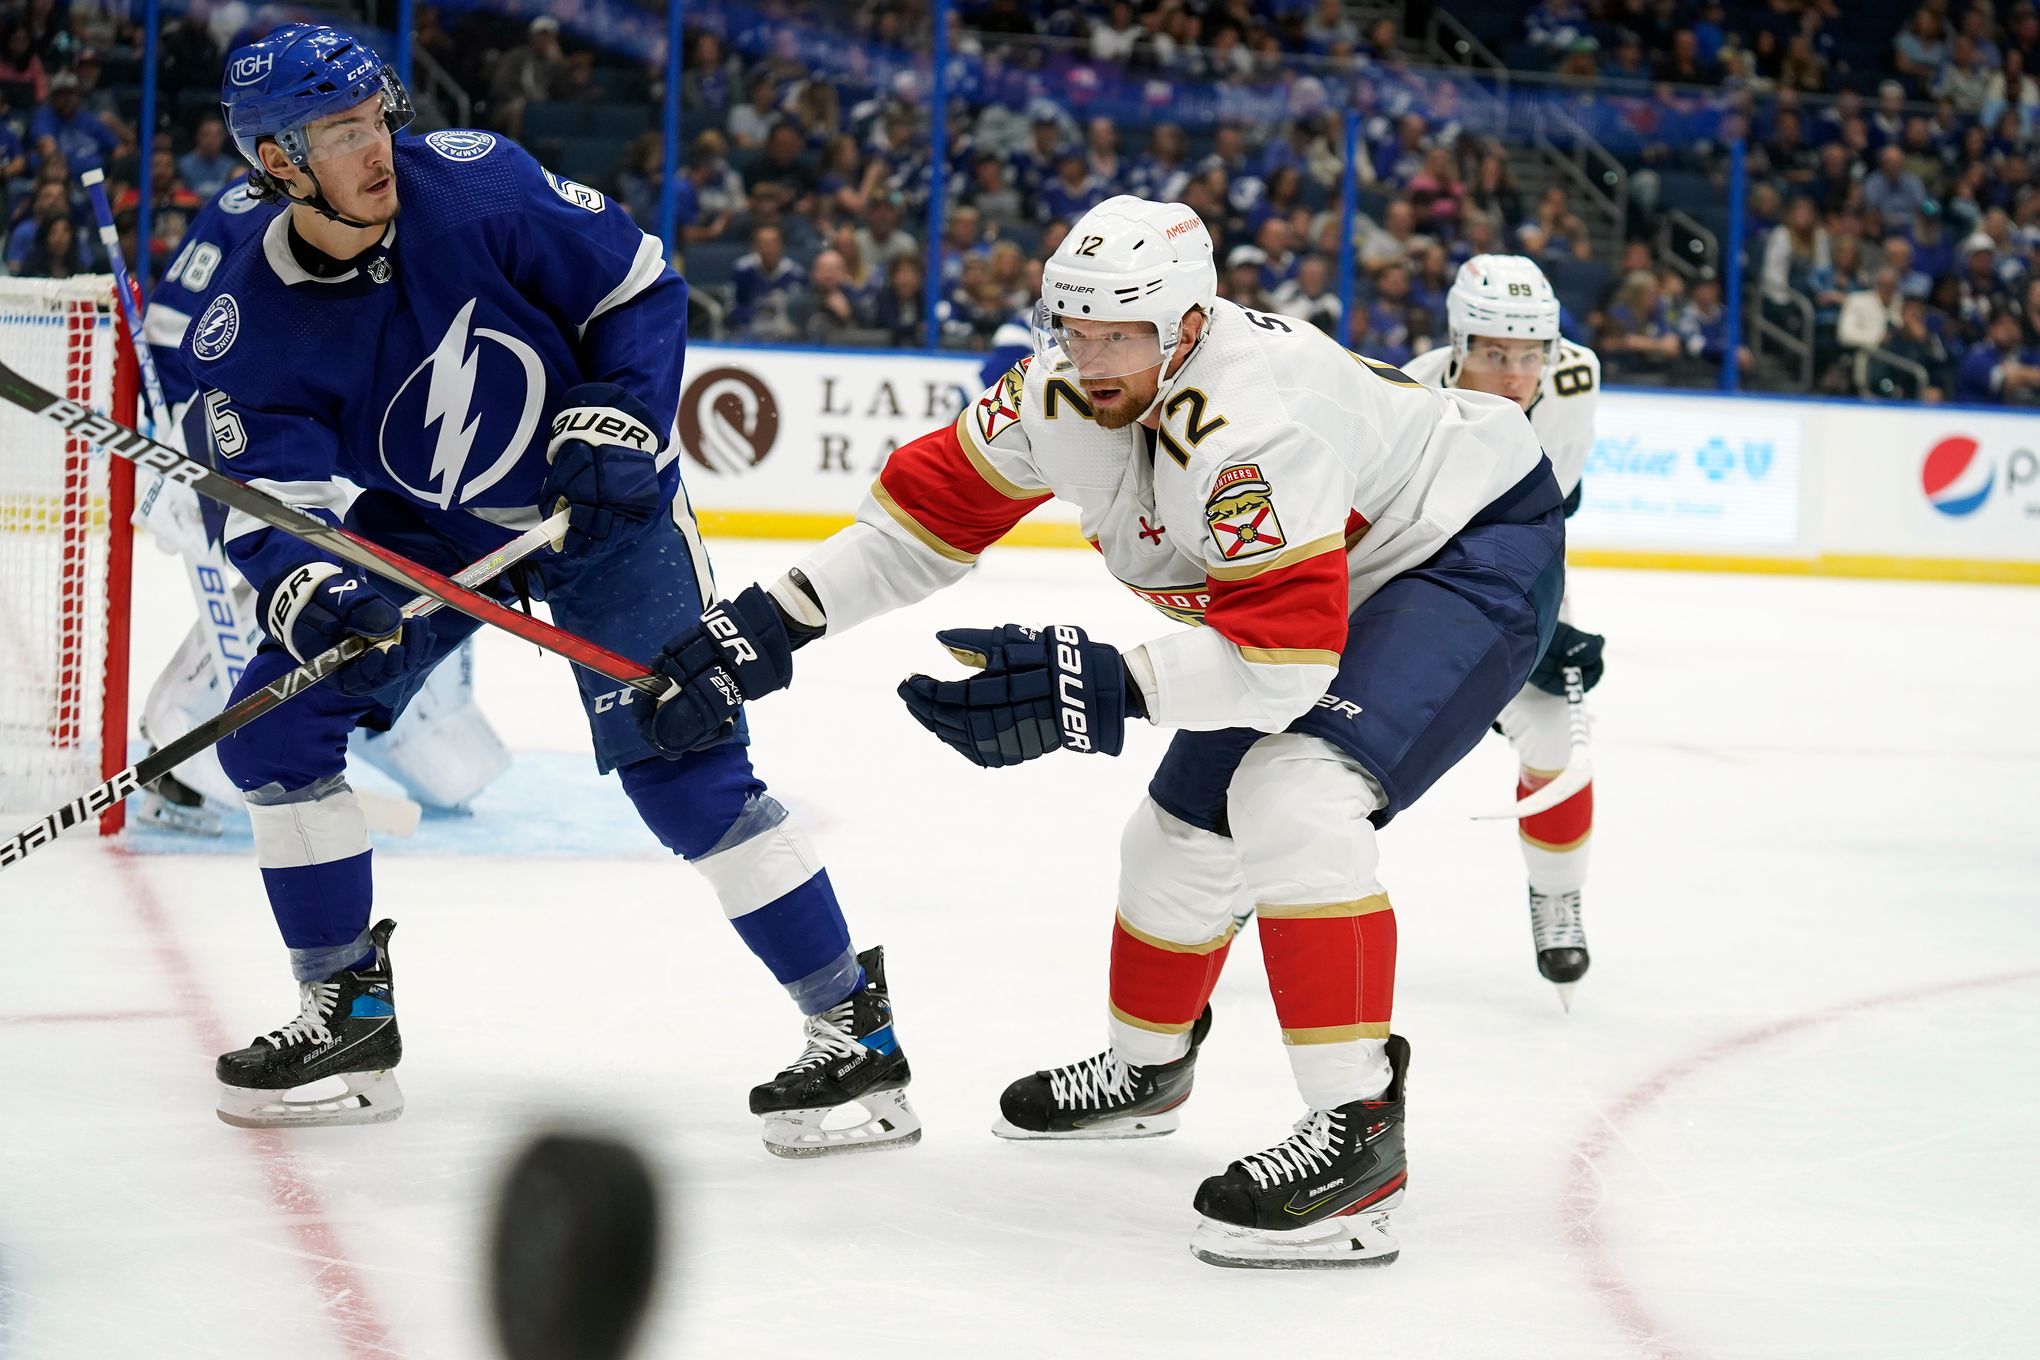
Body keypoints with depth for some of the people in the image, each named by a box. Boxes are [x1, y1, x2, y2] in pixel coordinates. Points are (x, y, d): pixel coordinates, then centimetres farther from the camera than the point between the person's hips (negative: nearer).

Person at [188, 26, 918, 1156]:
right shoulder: (249, 322, -15)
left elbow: (639, 287, -11)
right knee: (274, 722, -4)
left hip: (600, 505, -4)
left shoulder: (476, 184, -22)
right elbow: (271, 499, -18)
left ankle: (854, 1032, -12)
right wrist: (308, 593, -38)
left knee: (677, 758, -16)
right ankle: (347, 1015, 11)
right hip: (421, 528, 4)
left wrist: (618, 420, -23)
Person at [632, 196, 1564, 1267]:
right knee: (1184, 828, 13)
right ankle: (1143, 1070, 41)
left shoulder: (1254, 417, -37)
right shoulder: (1061, 392, -11)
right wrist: (772, 621, -8)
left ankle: (1354, 1127, -29)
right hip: (1331, 585, 9)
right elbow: (931, 507, -1)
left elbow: (1286, 654, -42)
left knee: (1293, 797, -30)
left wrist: (1104, 686, -49)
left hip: (1477, 547, -9)